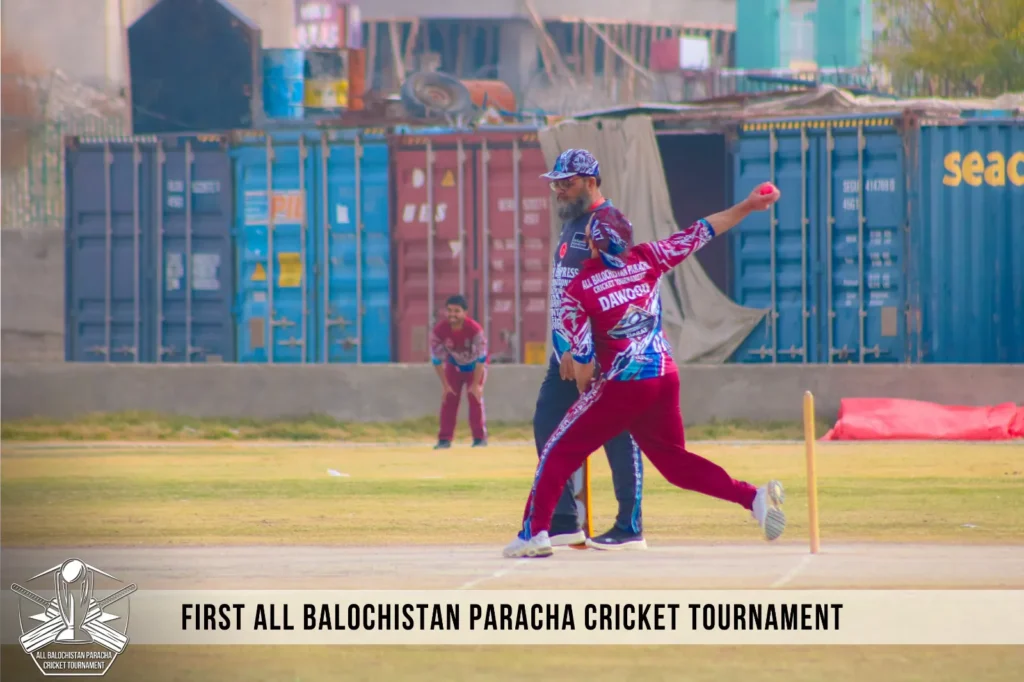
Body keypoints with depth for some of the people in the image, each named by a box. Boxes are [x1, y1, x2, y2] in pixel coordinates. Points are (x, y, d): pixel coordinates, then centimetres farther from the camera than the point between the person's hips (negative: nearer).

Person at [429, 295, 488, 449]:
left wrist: (476, 384, -24)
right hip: (453, 366, 2)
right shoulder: (438, 330, -28)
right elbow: (437, 359, -17)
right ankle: (445, 439, -1)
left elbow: (481, 359, -26)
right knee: (448, 398, -5)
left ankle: (480, 438, -4)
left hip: (475, 366, -2)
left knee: (475, 397, -12)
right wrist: (445, 384, -15)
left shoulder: (475, 329, -34)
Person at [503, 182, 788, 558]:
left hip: (622, 387, -5)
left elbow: (583, 359, -11)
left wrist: (584, 393, 8)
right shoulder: (647, 259, 1)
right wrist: (747, 206, 15)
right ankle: (754, 496, 2)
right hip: (665, 379, 5)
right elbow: (699, 233, 8)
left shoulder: (577, 292, -10)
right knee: (673, 459, 18)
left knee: (560, 450, 8)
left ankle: (535, 532, 2)